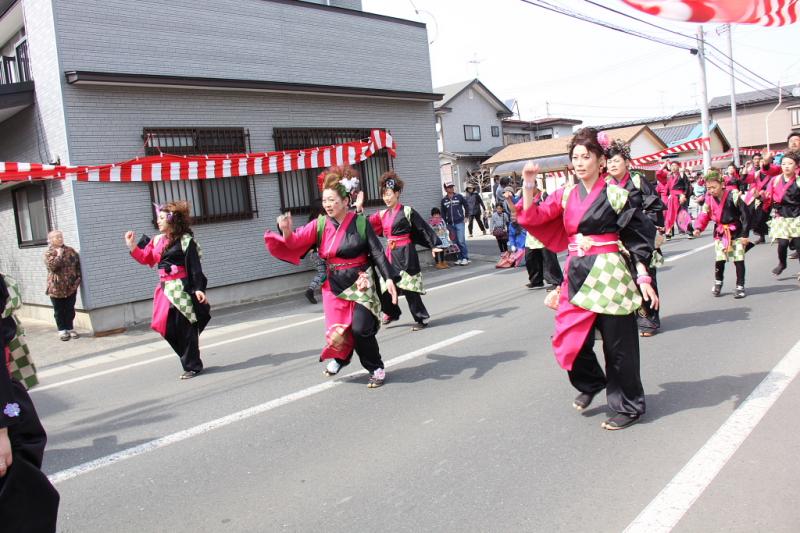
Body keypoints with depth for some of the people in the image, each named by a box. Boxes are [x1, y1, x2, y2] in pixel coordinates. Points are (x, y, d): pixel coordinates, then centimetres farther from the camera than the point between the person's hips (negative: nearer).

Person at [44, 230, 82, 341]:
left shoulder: (70, 251, 6)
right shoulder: (49, 253, -6)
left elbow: (78, 264, 9)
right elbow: (52, 265, -23)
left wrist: (78, 278, 0)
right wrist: (59, 254, -17)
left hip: (71, 286, 3)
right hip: (56, 287, -3)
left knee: (70, 309, 10)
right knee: (59, 310, 7)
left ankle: (70, 328, 22)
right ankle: (62, 330, 17)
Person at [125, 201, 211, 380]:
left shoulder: (185, 240, -9)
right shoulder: (157, 240, 12)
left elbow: (195, 267, -13)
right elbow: (146, 259, 18)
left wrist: (198, 288, -20)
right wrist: (132, 246, 10)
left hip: (182, 289, -8)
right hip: (166, 289, 8)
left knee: (185, 329, -2)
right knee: (168, 329, 9)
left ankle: (192, 366, 11)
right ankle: (189, 361, 24)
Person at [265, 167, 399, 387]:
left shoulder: (361, 223, -8)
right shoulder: (320, 224, 0)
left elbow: (377, 253, -7)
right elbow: (296, 241, -7)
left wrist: (389, 278, -14)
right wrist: (286, 231, -29)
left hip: (360, 284, -3)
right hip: (334, 286, 3)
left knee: (361, 328, -13)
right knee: (337, 331, 6)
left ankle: (376, 369, 10)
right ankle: (340, 357, 41)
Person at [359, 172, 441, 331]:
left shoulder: (407, 211, -6)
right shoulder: (383, 214, 10)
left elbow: (423, 228, -3)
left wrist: (434, 245, -3)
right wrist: (359, 209, 0)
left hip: (405, 254, -6)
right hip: (390, 254, 6)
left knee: (408, 286, -4)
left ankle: (422, 318, 9)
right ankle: (392, 312, 30)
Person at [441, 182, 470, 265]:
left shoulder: (459, 197, 0)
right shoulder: (444, 200, 6)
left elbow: (466, 205, 7)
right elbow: (443, 212, 11)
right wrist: (445, 223, 5)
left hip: (459, 222, -3)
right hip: (450, 224, 3)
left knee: (461, 240, -10)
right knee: (456, 242, 7)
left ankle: (466, 258, -2)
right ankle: (460, 258, 15)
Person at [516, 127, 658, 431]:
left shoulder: (616, 195, -4)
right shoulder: (566, 195, 9)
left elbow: (637, 237, -4)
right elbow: (533, 217, -1)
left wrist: (643, 278, -9)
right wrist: (528, 184, -11)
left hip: (609, 275, -4)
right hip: (577, 275, 5)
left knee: (617, 343, 4)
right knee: (568, 340, 3)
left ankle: (629, 407, 22)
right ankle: (591, 383, 33)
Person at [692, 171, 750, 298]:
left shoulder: (734, 195, -20)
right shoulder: (709, 198, -5)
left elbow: (745, 214, -16)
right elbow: (704, 214, 3)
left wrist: (745, 234, -16)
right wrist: (698, 227, -16)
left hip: (735, 231, -3)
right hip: (720, 232, 4)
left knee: (738, 260, -1)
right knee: (719, 259, 1)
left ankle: (740, 286, 8)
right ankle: (718, 283, 22)